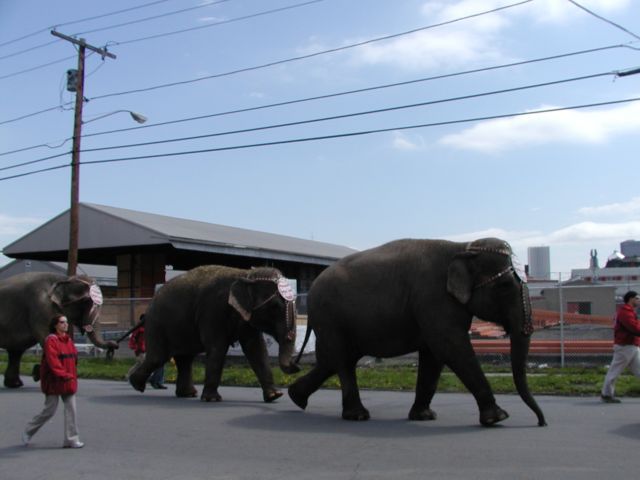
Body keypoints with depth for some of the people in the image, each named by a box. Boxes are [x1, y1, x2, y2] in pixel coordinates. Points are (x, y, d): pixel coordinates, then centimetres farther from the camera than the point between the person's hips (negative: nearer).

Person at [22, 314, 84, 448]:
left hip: (69, 382, 7)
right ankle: (28, 432, 25)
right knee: (50, 410, 2)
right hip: (54, 382, -7)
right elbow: (52, 361, -21)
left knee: (71, 409, 1)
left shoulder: (69, 340, 11)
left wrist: (72, 375, 9)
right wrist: (64, 375, -26)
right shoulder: (51, 340, -12)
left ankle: (71, 440, 5)